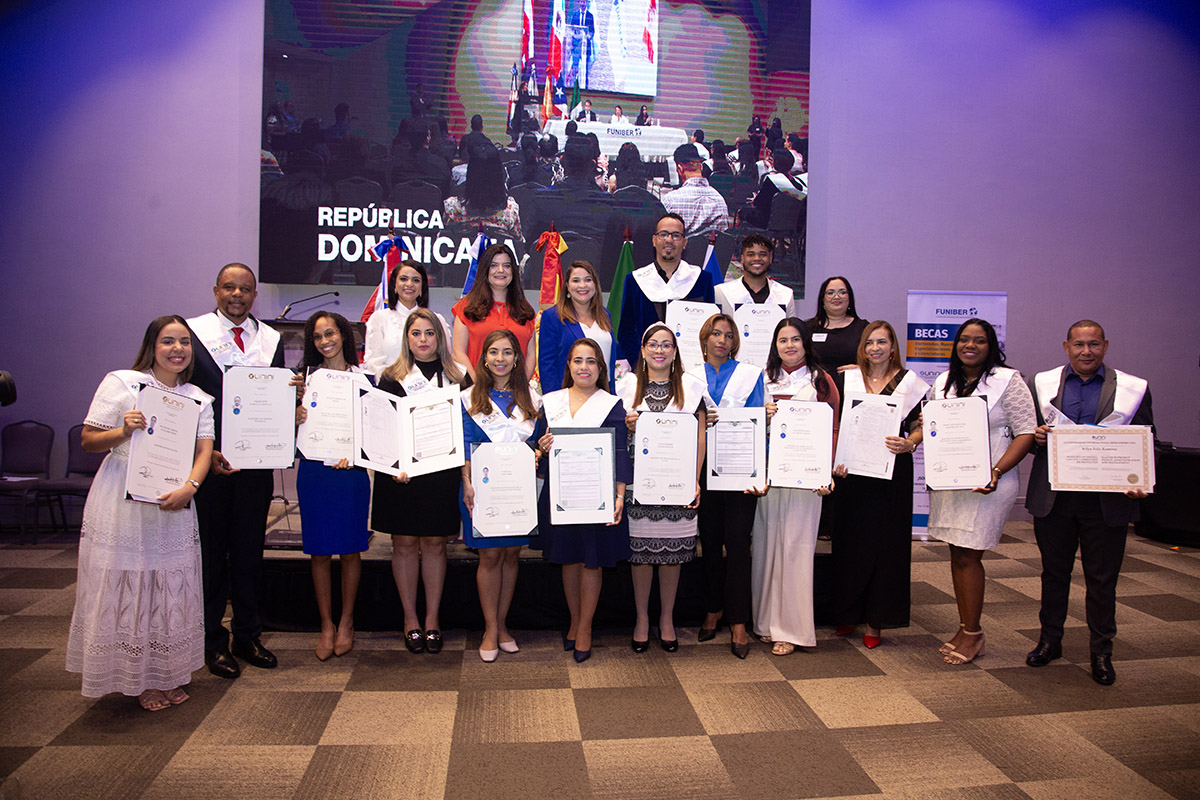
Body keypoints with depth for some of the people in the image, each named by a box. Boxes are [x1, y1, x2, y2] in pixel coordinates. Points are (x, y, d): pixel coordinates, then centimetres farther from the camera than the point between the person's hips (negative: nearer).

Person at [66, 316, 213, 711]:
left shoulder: (199, 399, 9)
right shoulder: (121, 383, -2)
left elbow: (204, 450, 0)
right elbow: (88, 441, -2)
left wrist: (189, 487, -17)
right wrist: (123, 432, -22)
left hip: (174, 506, 4)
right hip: (122, 505, -3)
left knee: (172, 590, 8)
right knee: (125, 589, 2)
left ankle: (168, 674, 23)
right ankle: (137, 679, 17)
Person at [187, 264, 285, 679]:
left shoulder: (271, 339, 8)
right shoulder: (192, 333, -1)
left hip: (256, 462, 3)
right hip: (208, 461, -3)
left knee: (250, 550, 11)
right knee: (210, 551, 7)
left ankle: (247, 636, 25)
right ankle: (214, 642, 21)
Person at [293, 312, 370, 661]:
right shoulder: (305, 374, 7)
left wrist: (352, 454, -13)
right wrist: (298, 410, -15)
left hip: (351, 471, -1)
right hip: (313, 471, 1)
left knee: (349, 550, 5)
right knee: (319, 551, 7)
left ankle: (346, 622, 21)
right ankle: (326, 625, 19)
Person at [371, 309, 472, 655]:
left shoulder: (459, 376, 9)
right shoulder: (392, 378, 5)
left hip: (443, 471, 1)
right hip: (402, 472, -1)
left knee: (435, 543, 6)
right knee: (405, 544, 5)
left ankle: (432, 619, 17)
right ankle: (410, 619, 18)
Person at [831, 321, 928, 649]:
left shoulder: (909, 382, 4)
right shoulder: (847, 378, 7)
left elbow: (918, 426, 5)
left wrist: (908, 444, -16)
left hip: (892, 471, -1)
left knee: (887, 543, 2)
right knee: (851, 540, 4)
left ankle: (876, 620, 12)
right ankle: (847, 613, 18)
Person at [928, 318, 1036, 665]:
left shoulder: (1007, 380, -4)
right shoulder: (942, 382, 11)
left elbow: (1026, 432, -8)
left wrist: (997, 471, -19)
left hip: (986, 482, -5)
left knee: (967, 556, -5)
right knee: (957, 555, 9)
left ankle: (973, 633, 10)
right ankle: (965, 628, 20)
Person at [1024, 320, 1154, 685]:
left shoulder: (1134, 389, 2)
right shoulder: (1041, 384, 5)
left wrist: (1139, 483, -12)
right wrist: (1037, 436, -13)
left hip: (1106, 501, -1)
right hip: (1053, 499, 1)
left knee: (1102, 579, 8)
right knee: (1054, 572, 14)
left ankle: (1101, 651, 22)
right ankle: (1050, 639, 29)